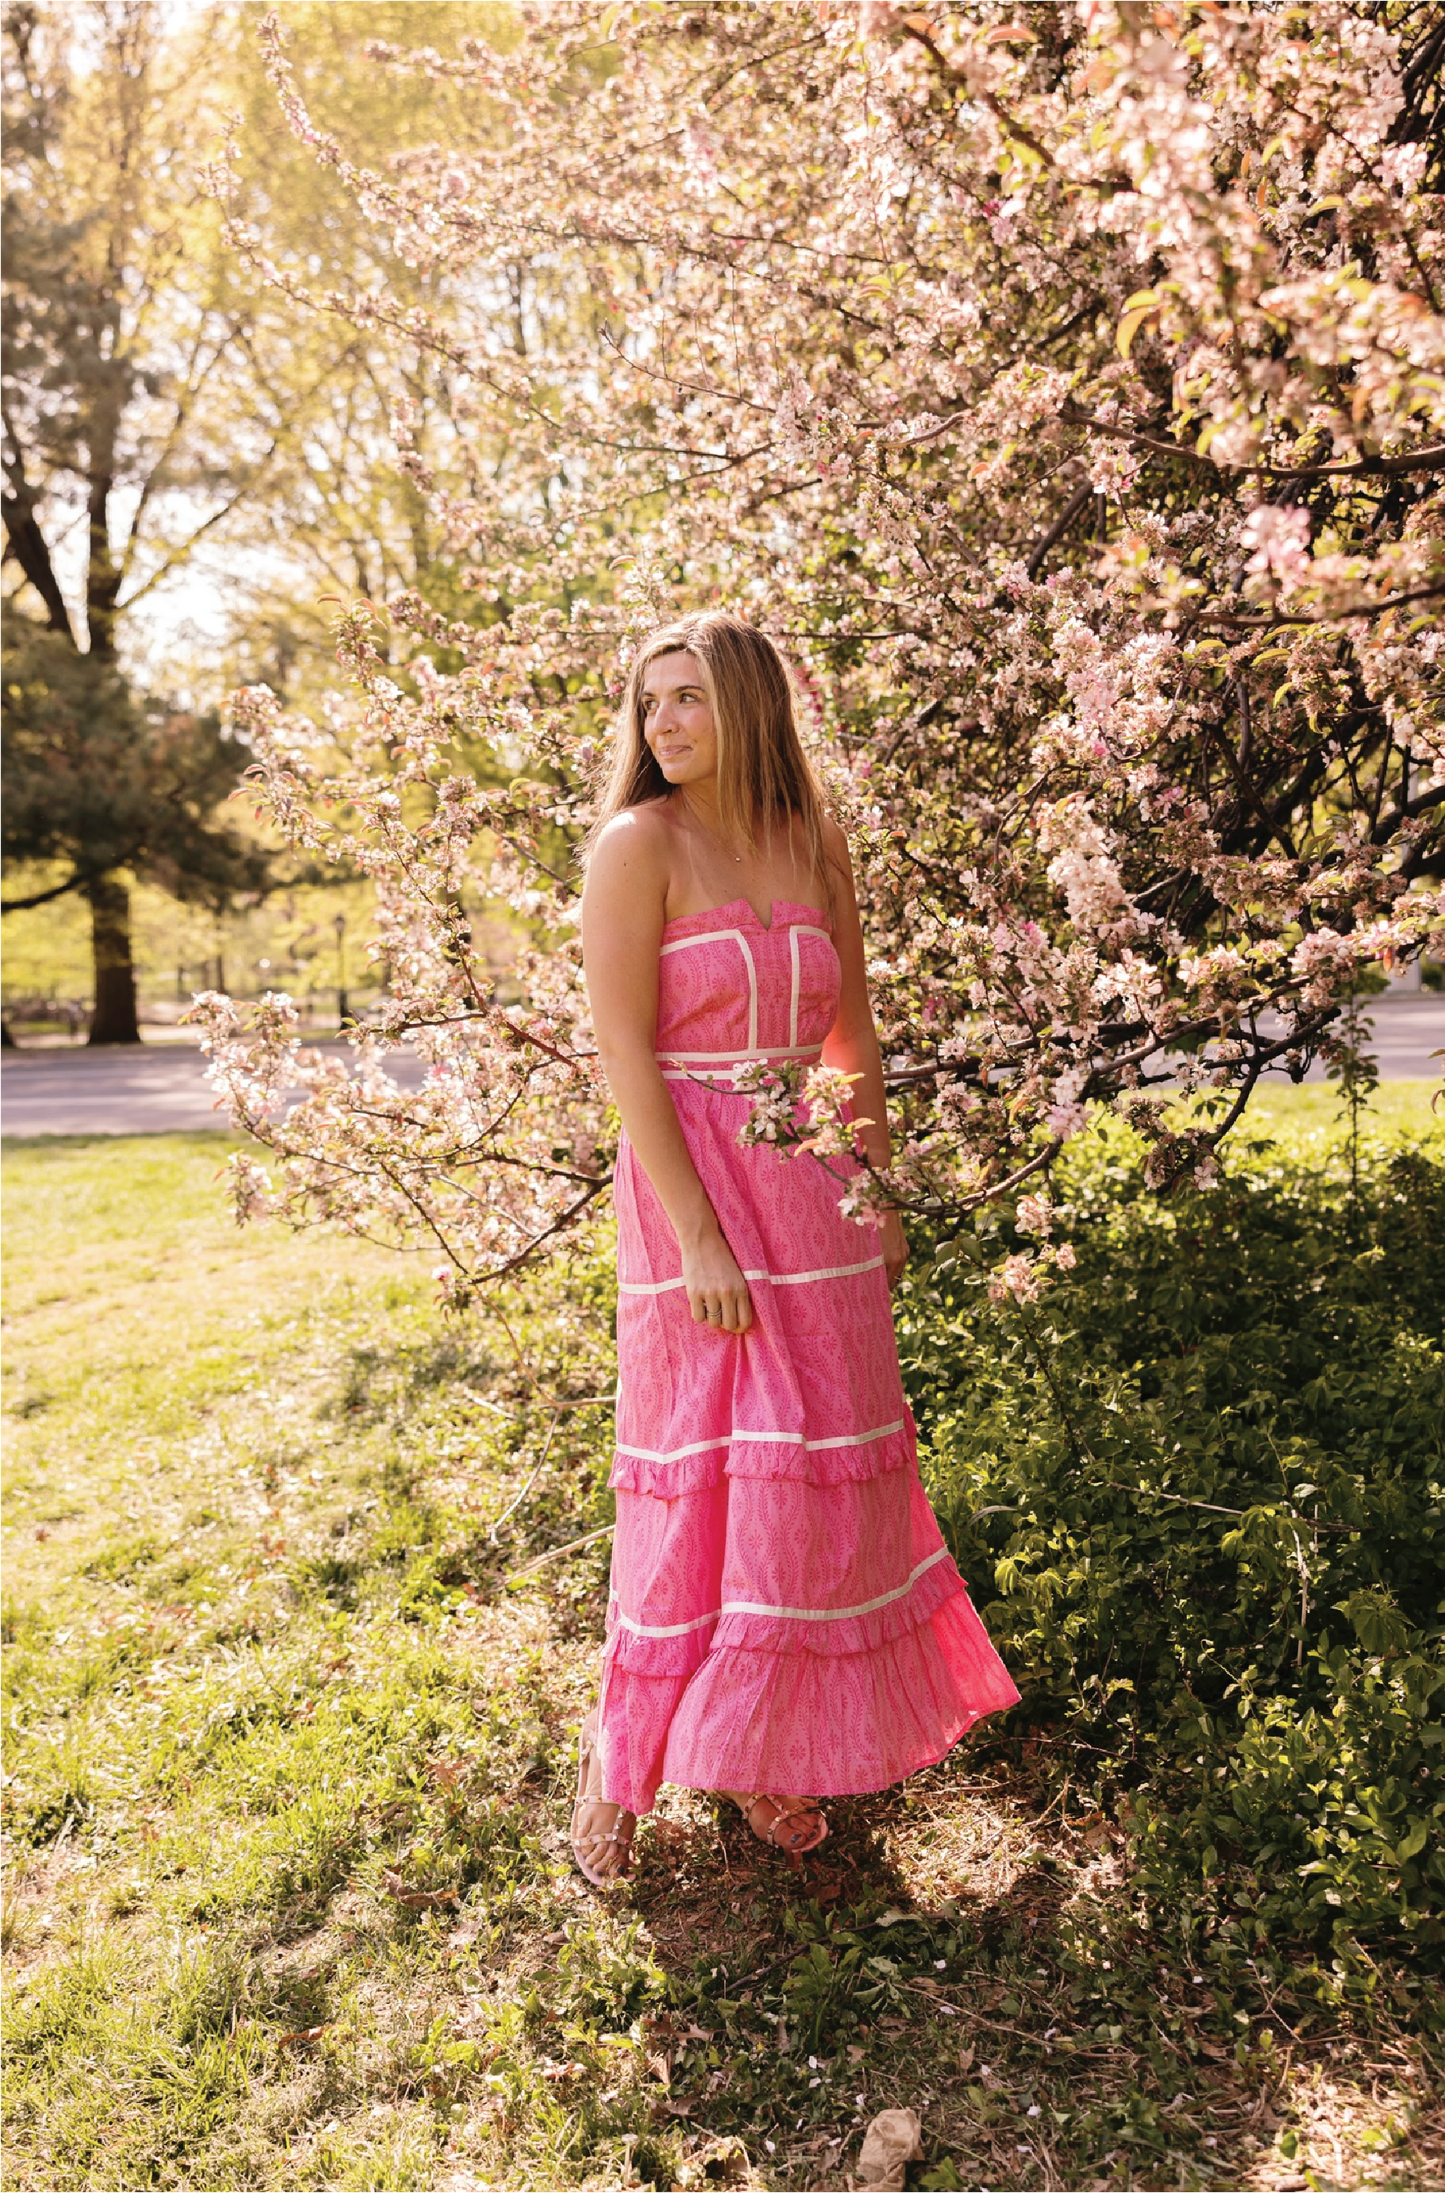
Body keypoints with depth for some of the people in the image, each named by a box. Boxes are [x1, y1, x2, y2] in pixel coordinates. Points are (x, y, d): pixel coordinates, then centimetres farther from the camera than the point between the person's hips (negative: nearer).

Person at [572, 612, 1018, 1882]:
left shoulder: (815, 846, 8)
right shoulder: (638, 844, -7)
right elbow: (623, 1050, -13)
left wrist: (880, 1195, 11)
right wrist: (699, 1235, -17)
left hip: (813, 1191, 5)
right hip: (692, 1180, -5)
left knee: (820, 1471, 9)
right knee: (708, 1478, 0)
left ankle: (762, 1748, 28)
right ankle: (620, 1753, 22)